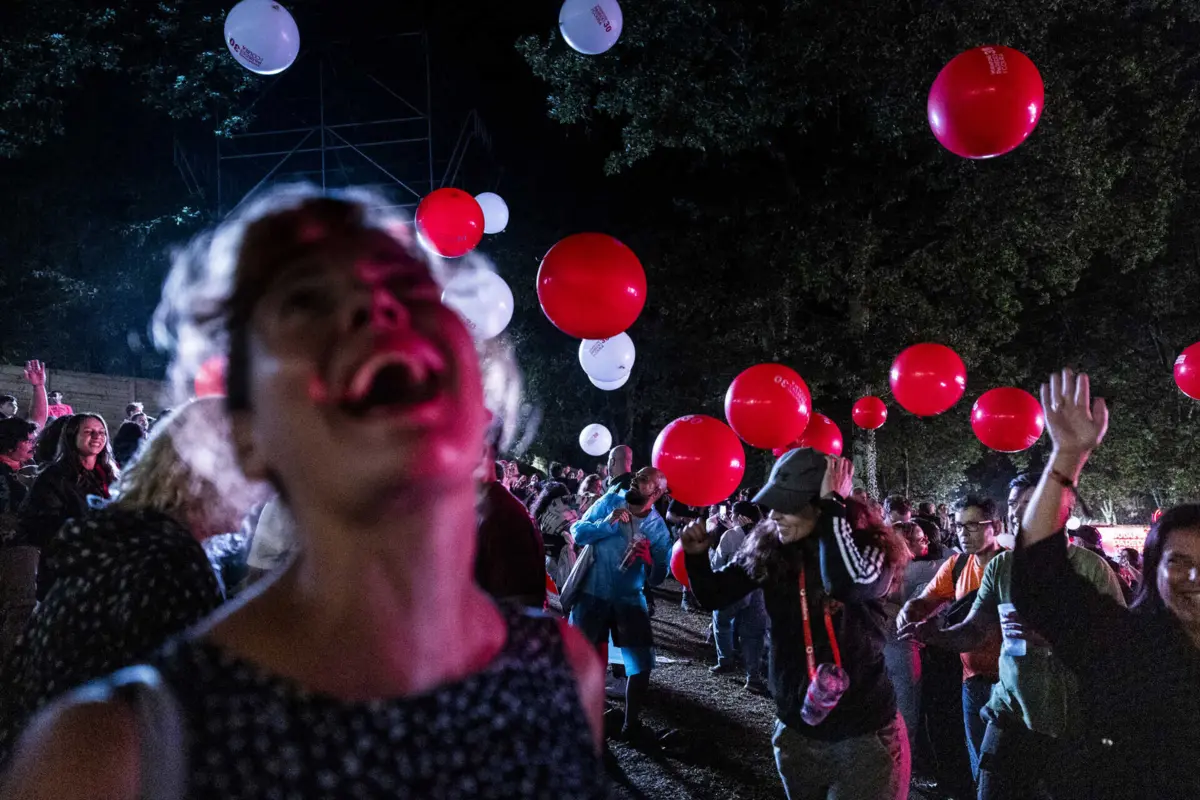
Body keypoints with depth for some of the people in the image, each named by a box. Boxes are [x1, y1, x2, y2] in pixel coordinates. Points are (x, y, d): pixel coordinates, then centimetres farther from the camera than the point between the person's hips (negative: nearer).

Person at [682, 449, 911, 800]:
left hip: (862, 735, -4)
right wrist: (697, 556, -15)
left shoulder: (869, 548, -15)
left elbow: (845, 584, -37)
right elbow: (715, 595, 3)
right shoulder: (766, 548, -4)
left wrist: (833, 505, -31)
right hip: (796, 728, 4)